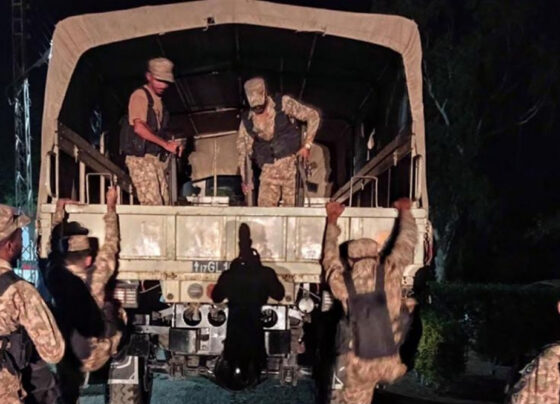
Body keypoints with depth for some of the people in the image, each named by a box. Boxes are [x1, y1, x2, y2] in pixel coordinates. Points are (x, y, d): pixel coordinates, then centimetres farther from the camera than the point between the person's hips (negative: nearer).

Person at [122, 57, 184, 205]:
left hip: (156, 158, 8)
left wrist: (170, 144, 3)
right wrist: (165, 144, -21)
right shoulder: (140, 95, -6)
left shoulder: (158, 100, 21)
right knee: (152, 205, -15)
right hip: (140, 157, -8)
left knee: (165, 203, 2)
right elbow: (139, 127, -19)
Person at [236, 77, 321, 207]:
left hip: (290, 164, -3)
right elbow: (243, 150, 11)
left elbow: (313, 116, 0)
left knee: (291, 206, -5)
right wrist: (245, 179, 8)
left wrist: (307, 145, -6)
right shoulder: (247, 120, 4)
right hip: (268, 169, 3)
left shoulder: (284, 104, -4)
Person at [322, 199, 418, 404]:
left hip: (358, 365, 2)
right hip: (389, 362, -1)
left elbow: (330, 258, 15)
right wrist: (404, 210, 23)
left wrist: (332, 221, 26)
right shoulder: (390, 273, -9)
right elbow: (407, 240, 5)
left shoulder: (343, 283, -5)